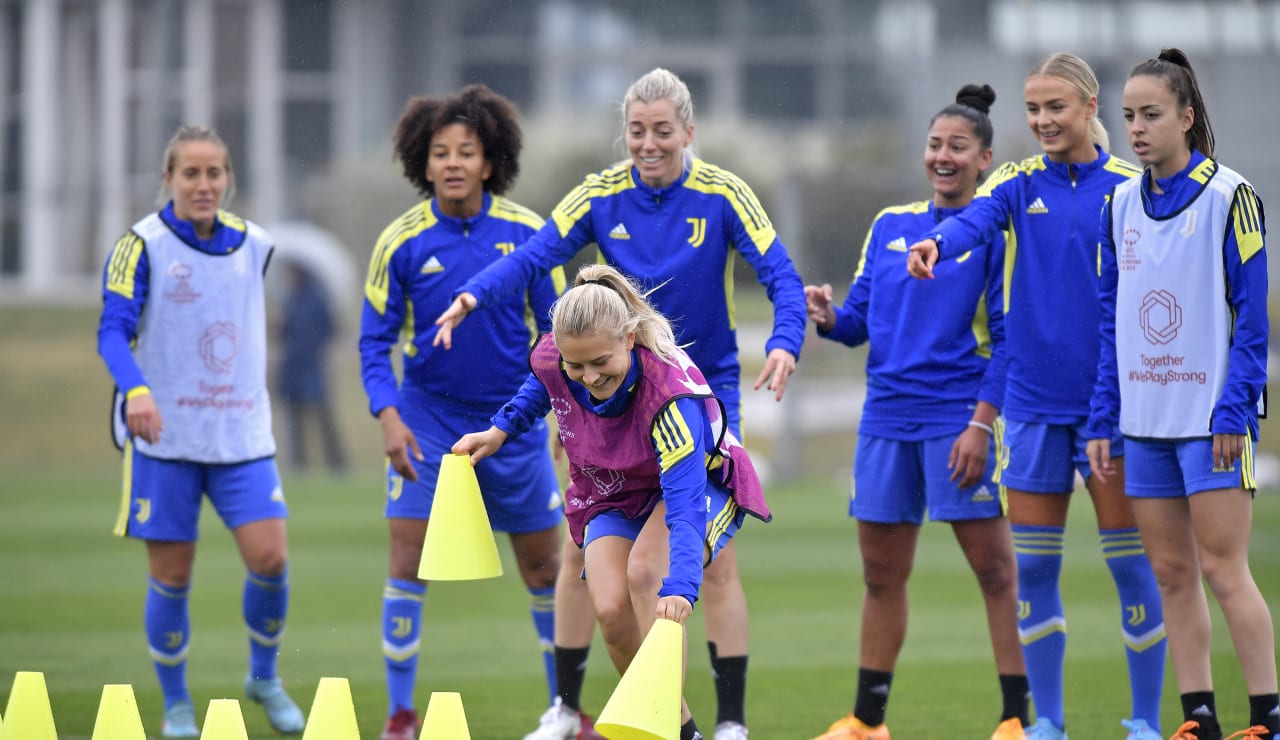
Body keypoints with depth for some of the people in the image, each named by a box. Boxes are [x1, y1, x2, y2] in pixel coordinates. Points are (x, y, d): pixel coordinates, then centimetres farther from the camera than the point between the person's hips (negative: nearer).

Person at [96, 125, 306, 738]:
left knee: (269, 557, -10)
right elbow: (113, 329, -17)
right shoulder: (143, 244, -7)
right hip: (164, 436, -3)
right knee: (171, 576, 1)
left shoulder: (253, 245, 6)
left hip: (242, 434, 3)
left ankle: (264, 676, 14)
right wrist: (136, 390, -33)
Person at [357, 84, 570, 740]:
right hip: (429, 419, -1)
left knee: (545, 568, 9)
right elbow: (375, 341, -5)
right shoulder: (400, 242, -9)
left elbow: (555, 329, 1)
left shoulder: (527, 232, -6)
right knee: (407, 560, -10)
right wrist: (388, 415, -19)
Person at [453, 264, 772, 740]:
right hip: (613, 495, 5)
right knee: (611, 610, -17)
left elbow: (686, 503, -47)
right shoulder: (551, 360, -23)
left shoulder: (670, 392, -39)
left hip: (702, 484, -5)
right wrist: (502, 430, 0)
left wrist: (679, 588, -59)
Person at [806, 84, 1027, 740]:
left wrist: (981, 423, -16)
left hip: (959, 418, -6)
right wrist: (828, 317, -7)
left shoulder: (995, 230, -4)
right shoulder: (890, 225, 13)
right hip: (887, 415, 6)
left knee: (995, 569, -6)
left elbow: (1009, 337, -8)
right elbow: (860, 319, 16)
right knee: (881, 574, 10)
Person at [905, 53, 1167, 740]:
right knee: (1032, 566, 5)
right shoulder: (1019, 183, 4)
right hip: (1034, 400, 2)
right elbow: (975, 218, -18)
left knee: (1131, 561, -2)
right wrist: (934, 243, -41)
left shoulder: (1130, 187, 0)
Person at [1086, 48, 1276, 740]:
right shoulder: (1121, 204, 10)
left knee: (1222, 569, -8)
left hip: (1210, 415, -6)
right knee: (1171, 573, 5)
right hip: (1145, 417, 6)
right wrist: (1103, 419, 9)